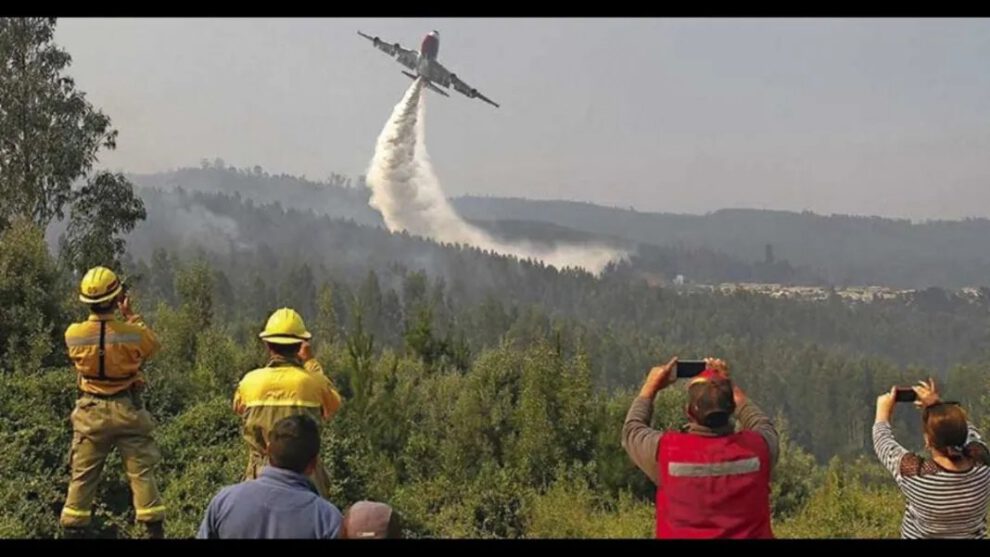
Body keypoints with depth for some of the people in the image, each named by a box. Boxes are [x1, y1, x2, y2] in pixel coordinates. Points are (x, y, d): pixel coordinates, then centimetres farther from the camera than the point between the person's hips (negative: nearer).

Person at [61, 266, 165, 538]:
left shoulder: (73, 334, -12)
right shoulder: (132, 333, -19)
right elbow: (153, 345, 3)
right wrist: (131, 315, 5)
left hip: (91, 412, 2)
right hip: (127, 411, -2)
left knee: (82, 475, 12)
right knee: (142, 472, 5)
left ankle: (73, 529, 17)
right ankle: (155, 529, 7)